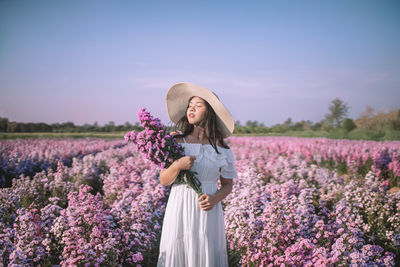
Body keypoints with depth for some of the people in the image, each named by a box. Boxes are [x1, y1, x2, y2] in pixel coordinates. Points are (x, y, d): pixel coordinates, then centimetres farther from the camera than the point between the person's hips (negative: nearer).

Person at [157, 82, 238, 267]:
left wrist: (215, 199, -11)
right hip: (179, 209, 0)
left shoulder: (222, 149, 1)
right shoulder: (176, 142, 0)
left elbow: (227, 185, 9)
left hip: (207, 211, 0)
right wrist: (177, 166, -17)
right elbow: (164, 181, 2)